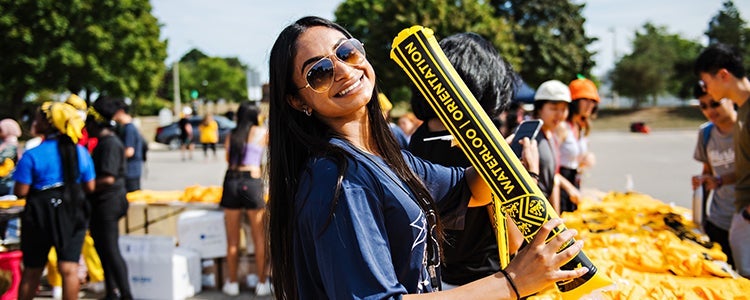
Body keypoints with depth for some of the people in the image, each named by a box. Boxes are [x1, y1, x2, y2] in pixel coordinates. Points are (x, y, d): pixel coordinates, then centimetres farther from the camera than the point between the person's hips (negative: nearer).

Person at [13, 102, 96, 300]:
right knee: (69, 269, 0)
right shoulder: (81, 152, -1)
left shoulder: (32, 155, -13)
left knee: (32, 271, 13)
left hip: (40, 215, -2)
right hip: (73, 215, 2)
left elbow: (20, 192, -14)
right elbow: (89, 187, 3)